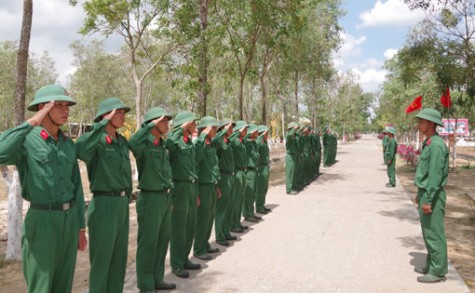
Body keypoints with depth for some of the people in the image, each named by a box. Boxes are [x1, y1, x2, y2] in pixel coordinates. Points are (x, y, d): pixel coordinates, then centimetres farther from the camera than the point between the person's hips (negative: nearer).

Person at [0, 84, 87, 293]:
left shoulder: (69, 144, 8)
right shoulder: (26, 140, -11)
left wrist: (81, 227, 11)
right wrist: (31, 122, -29)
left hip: (70, 219, 6)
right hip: (42, 221, -6)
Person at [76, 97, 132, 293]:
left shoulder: (123, 142, 11)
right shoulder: (96, 139, -12)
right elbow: (81, 150, -36)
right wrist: (103, 124, -30)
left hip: (122, 204, 7)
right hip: (103, 204, -7)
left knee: (119, 257, 16)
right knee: (101, 259, 4)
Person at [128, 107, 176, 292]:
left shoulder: (163, 145, 12)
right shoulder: (144, 144, -11)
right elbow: (132, 143, -37)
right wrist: (151, 125, -28)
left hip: (165, 197, 8)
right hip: (150, 198, -8)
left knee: (162, 241, 15)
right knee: (148, 243, 1)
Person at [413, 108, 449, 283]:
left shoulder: (436, 145, -19)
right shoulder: (428, 143, 13)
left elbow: (436, 175, -23)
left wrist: (428, 200, -23)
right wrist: (420, 194, 22)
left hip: (432, 196, -10)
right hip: (425, 193, 10)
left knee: (434, 234, -1)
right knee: (428, 233, 17)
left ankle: (438, 272, 8)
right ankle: (431, 265, 28)